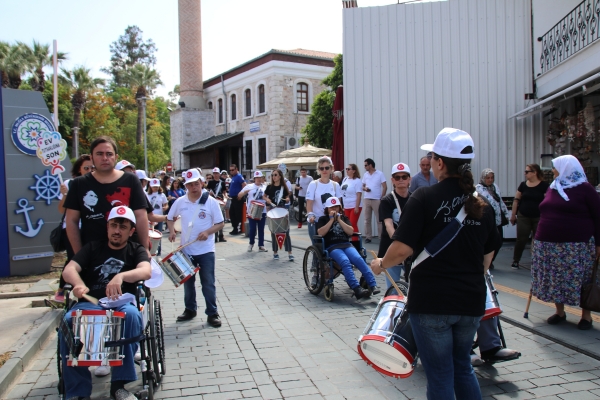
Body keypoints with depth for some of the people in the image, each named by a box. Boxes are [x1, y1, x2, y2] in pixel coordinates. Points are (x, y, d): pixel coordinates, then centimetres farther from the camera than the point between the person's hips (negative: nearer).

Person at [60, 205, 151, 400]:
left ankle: (119, 383, -24)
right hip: (90, 303, 2)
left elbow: (146, 271, -13)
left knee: (132, 315, -36)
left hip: (122, 303, -1)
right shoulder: (92, 247, 16)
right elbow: (69, 269, 2)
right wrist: (79, 284, -23)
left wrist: (121, 276, -34)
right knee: (68, 321, -29)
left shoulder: (136, 250, 10)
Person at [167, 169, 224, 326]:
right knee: (188, 282, 16)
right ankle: (190, 310, 32)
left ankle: (212, 313, 12)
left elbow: (220, 223, -5)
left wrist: (208, 232, -22)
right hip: (186, 250, 4)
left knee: (208, 283, 2)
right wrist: (172, 231, -5)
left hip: (206, 251, -3)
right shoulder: (180, 202, -1)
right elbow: (170, 218, 14)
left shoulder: (211, 202, -10)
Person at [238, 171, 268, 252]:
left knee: (261, 229, 6)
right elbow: (239, 196, 0)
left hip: (262, 211, 2)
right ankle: (251, 244, 22)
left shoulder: (265, 187, 8)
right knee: (252, 228, 0)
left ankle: (261, 245, 13)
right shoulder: (249, 186, 2)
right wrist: (245, 192, -19)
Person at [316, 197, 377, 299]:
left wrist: (339, 220, 1)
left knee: (359, 259, -29)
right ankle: (357, 289, -46)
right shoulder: (323, 219, 18)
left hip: (346, 244, 3)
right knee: (345, 261, -34)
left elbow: (351, 232, 7)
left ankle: (373, 285, -36)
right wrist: (331, 220, -1)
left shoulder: (344, 218, 24)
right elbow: (320, 233, -2)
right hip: (331, 247, -3)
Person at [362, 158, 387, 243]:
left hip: (377, 200, -4)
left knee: (379, 219, -1)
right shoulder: (365, 174, 11)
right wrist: (365, 188, -8)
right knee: (367, 220, 6)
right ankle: (368, 237, 12)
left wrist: (382, 198, -9)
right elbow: (363, 186, 16)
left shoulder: (380, 174, -2)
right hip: (367, 199, 5)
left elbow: (385, 187, -4)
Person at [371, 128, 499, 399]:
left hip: (431, 300, -5)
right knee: (462, 367, 24)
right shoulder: (481, 204, 4)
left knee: (440, 376, 10)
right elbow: (487, 257, 13)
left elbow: (402, 249, -20)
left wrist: (381, 264, -1)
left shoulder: (425, 197, -13)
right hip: (471, 301, 5)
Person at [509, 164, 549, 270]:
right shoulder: (523, 185, 4)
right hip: (523, 217, 2)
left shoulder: (544, 186, -5)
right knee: (521, 240, 3)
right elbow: (516, 200, 9)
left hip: (539, 218, -2)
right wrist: (513, 214, 9)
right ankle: (515, 261, 15)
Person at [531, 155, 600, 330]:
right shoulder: (552, 188, 14)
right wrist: (538, 237, 15)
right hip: (549, 245, 6)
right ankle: (559, 312, 22)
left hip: (576, 246, -5)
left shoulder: (584, 189, -2)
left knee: (581, 281, 1)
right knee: (555, 280, 8)